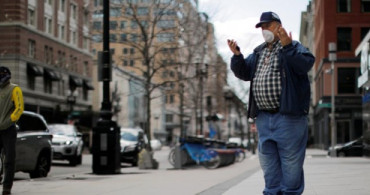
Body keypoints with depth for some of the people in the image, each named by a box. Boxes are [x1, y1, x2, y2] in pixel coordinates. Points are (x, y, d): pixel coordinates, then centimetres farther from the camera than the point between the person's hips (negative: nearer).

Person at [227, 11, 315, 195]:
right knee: (268, 160, 12)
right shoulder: (258, 53, 18)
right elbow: (243, 73, 16)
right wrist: (237, 56, -1)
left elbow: (305, 64, -20)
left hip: (287, 116, -7)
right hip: (263, 117, 7)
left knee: (290, 160, -3)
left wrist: (287, 46, -30)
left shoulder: (293, 47, -2)